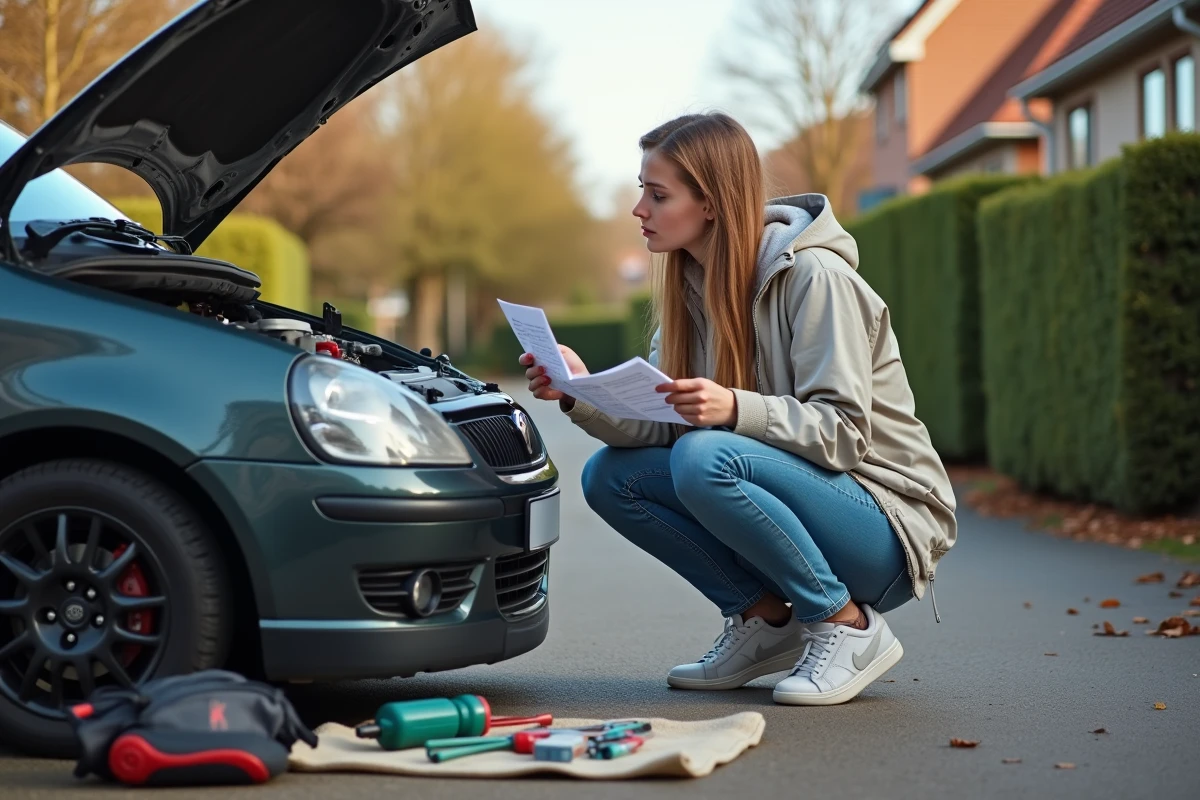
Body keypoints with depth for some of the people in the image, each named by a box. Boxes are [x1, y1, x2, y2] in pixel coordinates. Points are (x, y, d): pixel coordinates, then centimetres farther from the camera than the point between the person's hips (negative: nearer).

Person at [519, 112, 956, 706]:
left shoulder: (812, 276, -18)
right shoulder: (693, 284, 5)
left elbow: (843, 432, -22)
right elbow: (661, 423, -1)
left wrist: (736, 410, -37)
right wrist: (584, 397, -19)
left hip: (885, 525, -7)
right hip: (794, 498, 8)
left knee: (705, 459, -31)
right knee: (608, 476, -6)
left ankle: (849, 625, -14)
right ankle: (766, 619, 3)